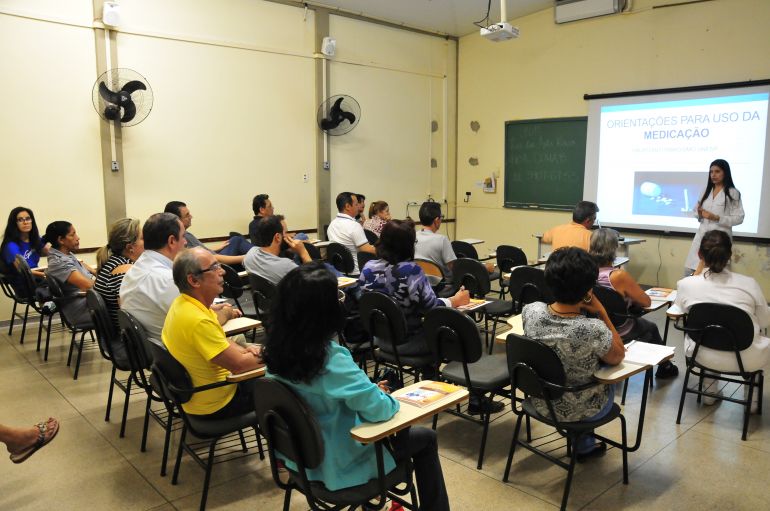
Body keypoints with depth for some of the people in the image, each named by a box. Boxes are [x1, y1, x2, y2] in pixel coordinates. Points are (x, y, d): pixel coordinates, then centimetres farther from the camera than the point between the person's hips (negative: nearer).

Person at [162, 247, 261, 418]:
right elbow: (238, 365, -25)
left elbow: (218, 339, 10)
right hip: (214, 404, -8)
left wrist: (243, 350, -6)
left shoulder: (182, 303, -3)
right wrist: (263, 354, -8)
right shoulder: (198, 321, -32)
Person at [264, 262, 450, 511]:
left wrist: (368, 390, 2)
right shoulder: (331, 360, -33)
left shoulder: (276, 350, -10)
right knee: (426, 438, 12)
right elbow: (379, 409, -27)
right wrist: (383, 396, -5)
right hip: (338, 462, -7)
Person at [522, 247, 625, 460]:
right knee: (608, 382, 31)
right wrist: (602, 312, -14)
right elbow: (618, 357, -11)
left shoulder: (531, 312, -21)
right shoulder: (594, 330, -34)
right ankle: (583, 444, 49)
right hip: (578, 412, -3)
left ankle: (585, 443, 48)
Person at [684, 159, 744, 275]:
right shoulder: (706, 191, 15)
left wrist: (716, 218, -17)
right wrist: (699, 214, -3)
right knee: (689, 271, 1)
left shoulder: (733, 193, -2)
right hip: (702, 235, 5)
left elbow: (739, 218, -6)